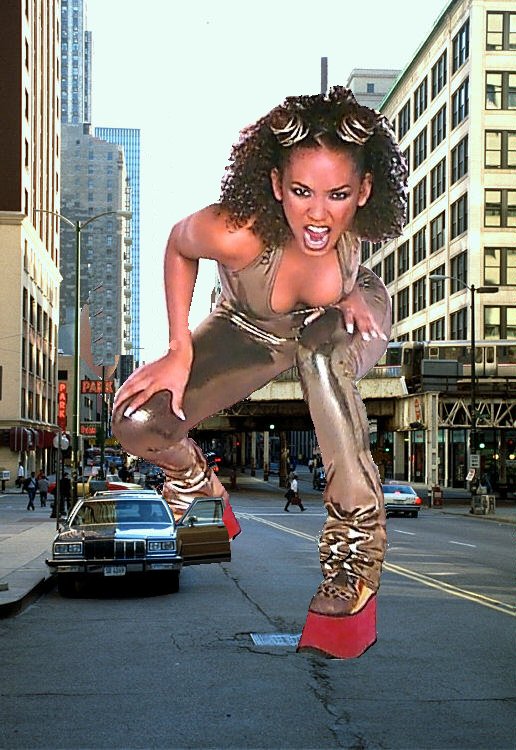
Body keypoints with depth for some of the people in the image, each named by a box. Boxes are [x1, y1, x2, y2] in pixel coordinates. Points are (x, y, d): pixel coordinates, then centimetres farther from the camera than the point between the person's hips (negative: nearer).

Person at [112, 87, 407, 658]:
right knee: (136, 424, -20)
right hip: (253, 329, 0)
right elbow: (178, 246, -13)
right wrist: (179, 351, -16)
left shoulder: (359, 219, -33)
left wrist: (348, 289, -17)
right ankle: (200, 490, 17)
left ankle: (357, 544, -28)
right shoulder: (236, 233, -39)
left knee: (321, 349, -39)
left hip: (346, 320, 0)